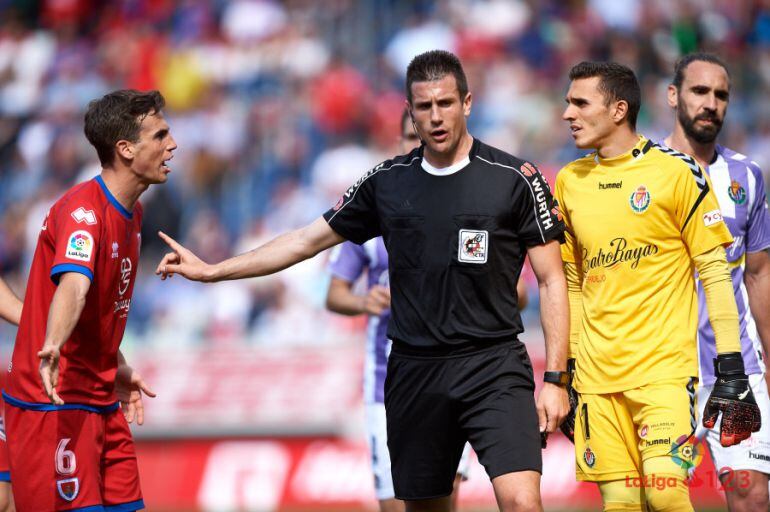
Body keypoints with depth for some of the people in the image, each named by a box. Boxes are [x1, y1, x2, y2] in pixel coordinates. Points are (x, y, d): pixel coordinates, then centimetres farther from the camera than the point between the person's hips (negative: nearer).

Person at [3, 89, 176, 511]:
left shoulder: (133, 213, 11)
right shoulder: (83, 210, -19)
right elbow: (72, 286, -39)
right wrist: (53, 346, -56)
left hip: (102, 403, 9)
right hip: (55, 406, -9)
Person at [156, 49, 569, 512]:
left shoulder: (515, 179, -2)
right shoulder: (387, 182, 8)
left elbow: (551, 281, 0)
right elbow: (308, 240, 17)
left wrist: (555, 378, -7)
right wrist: (212, 270, 16)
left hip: (493, 368, -4)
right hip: (413, 370, 4)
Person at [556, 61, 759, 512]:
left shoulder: (676, 172, -4)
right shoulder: (570, 182, 11)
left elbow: (715, 272, -3)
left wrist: (732, 373, -8)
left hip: (664, 368, -4)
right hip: (597, 374, 4)